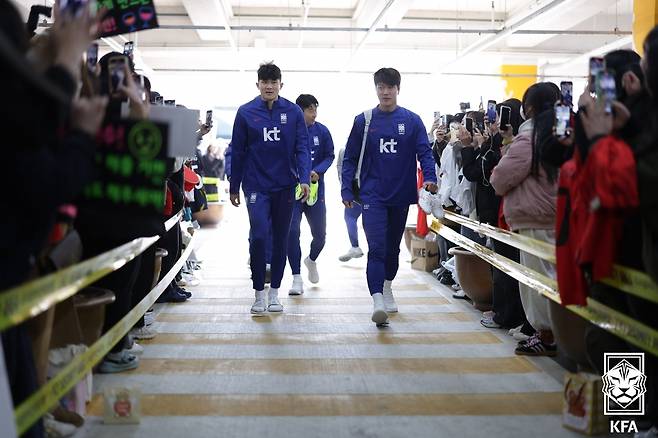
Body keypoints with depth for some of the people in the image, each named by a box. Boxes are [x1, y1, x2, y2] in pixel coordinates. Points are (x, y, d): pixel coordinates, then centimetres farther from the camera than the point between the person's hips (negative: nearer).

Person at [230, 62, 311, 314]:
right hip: (256, 186, -1)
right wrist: (234, 187, 7)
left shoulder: (293, 112, 1)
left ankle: (275, 292, 22)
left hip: (285, 185, 1)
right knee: (259, 236, -10)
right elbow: (238, 152, 5)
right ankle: (259, 293, 5)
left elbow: (302, 148, -2)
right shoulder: (246, 113, 0)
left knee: (281, 239, 9)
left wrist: (304, 179, -16)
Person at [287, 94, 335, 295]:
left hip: (315, 188, 3)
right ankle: (297, 278, -1)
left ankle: (312, 260, 42)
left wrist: (317, 172, -13)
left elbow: (329, 156, 5)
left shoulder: (322, 131, 0)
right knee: (292, 231, -10)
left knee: (320, 234, 9)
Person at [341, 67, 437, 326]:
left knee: (393, 246, 16)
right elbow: (350, 158, 4)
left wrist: (429, 177, -21)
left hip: (401, 194, 2)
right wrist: (346, 190, -3)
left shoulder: (412, 121, 1)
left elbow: (424, 152, -3)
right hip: (373, 195, -2)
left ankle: (387, 286, 39)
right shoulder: (364, 121, 1)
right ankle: (377, 300, -19)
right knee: (376, 247, -13)